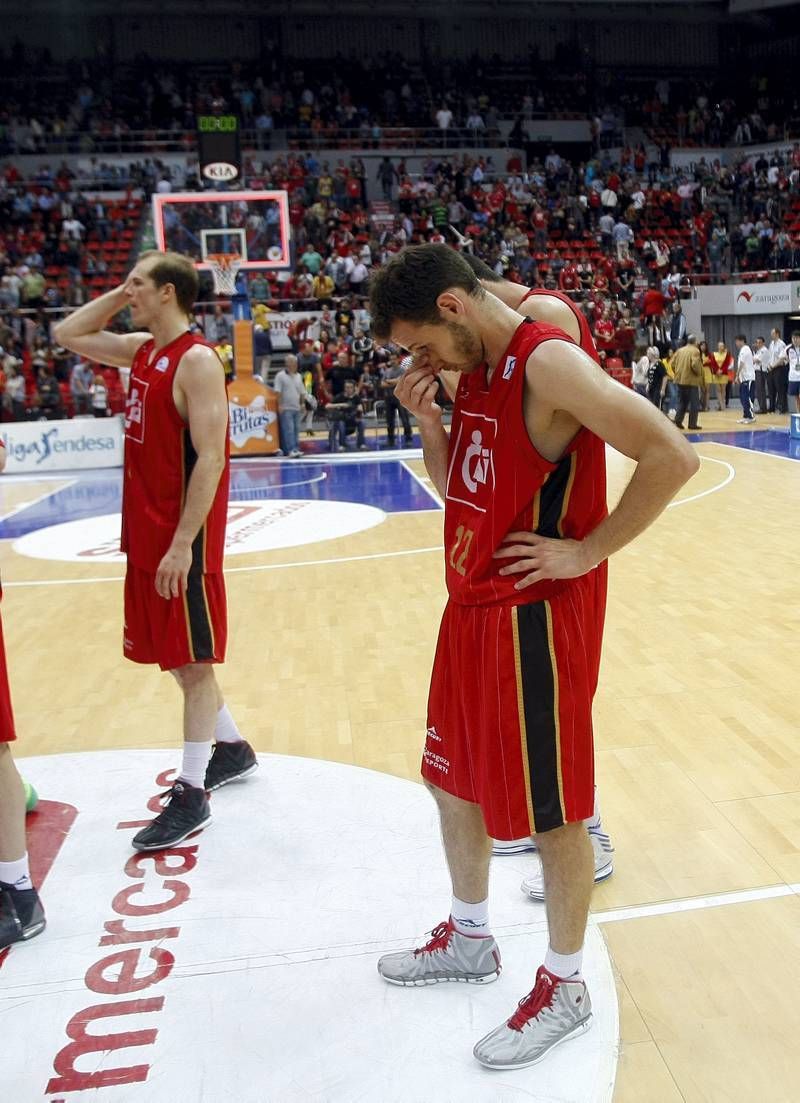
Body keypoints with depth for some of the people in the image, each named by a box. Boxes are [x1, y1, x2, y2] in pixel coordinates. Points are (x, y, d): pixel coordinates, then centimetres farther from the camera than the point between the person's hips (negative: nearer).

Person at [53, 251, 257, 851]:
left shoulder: (197, 361, -15)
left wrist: (183, 543, -23)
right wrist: (116, 297, 9)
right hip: (147, 535, 9)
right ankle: (232, 747, 35)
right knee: (178, 656, 17)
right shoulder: (142, 349, 11)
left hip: (182, 541, -9)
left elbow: (210, 458, -20)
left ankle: (191, 795, 12)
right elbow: (68, 335, 23)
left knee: (194, 663, 1)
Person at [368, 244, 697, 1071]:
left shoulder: (548, 362, -19)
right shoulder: (475, 370, 9)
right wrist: (430, 422, -1)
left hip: (535, 616, -9)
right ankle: (469, 938, 42)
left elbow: (673, 457, -25)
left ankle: (564, 988, 27)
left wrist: (589, 550, -19)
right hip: (472, 607, 10)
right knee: (456, 778, 20)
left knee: (551, 810, 6)